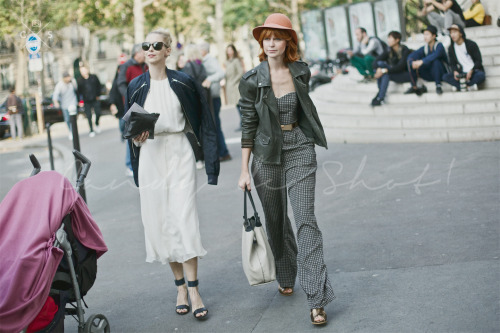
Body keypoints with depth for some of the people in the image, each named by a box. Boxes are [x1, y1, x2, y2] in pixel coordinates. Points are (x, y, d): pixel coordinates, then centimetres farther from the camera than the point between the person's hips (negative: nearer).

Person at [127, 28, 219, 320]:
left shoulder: (183, 82, 0)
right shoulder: (136, 86, 6)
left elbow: (202, 121, 3)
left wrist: (211, 162, -2)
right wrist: (137, 136, -8)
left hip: (180, 153, -3)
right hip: (151, 156, 3)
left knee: (185, 219, -10)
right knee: (160, 222, 3)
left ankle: (194, 291, -5)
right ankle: (180, 286, 17)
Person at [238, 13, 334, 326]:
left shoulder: (301, 72, 1)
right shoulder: (252, 80, -5)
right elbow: (248, 126, -2)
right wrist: (244, 169, -4)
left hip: (299, 151, 0)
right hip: (267, 154, 0)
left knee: (306, 219, -10)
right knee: (276, 221, 13)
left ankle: (317, 299, -11)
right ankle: (286, 278, 38)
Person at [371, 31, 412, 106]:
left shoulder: (405, 50, -16)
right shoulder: (389, 51, 3)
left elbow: (401, 66, -27)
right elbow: (377, 60, -7)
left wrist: (384, 71, -34)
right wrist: (378, 69, -31)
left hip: (406, 74, -7)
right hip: (395, 73, 7)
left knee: (386, 74, -32)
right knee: (380, 63, -17)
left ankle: (380, 98, -32)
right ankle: (380, 92, -22)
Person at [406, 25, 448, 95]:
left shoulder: (439, 45, -11)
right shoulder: (424, 48, 4)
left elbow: (435, 55, -34)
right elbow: (411, 56, -9)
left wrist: (422, 61, -43)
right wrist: (413, 62, -32)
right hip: (429, 75, 5)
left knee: (435, 60, -37)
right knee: (410, 62, -11)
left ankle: (438, 86, -26)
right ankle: (414, 87, -10)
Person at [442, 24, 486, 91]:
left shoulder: (471, 44, -5)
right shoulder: (451, 48, 6)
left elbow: (479, 60, -7)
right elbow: (452, 64, 8)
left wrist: (471, 71, -23)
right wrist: (455, 71, -16)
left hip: (474, 71, -3)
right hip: (462, 73, 3)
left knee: (481, 75, -38)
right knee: (445, 77, -23)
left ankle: (459, 86, -29)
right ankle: (469, 85, -29)